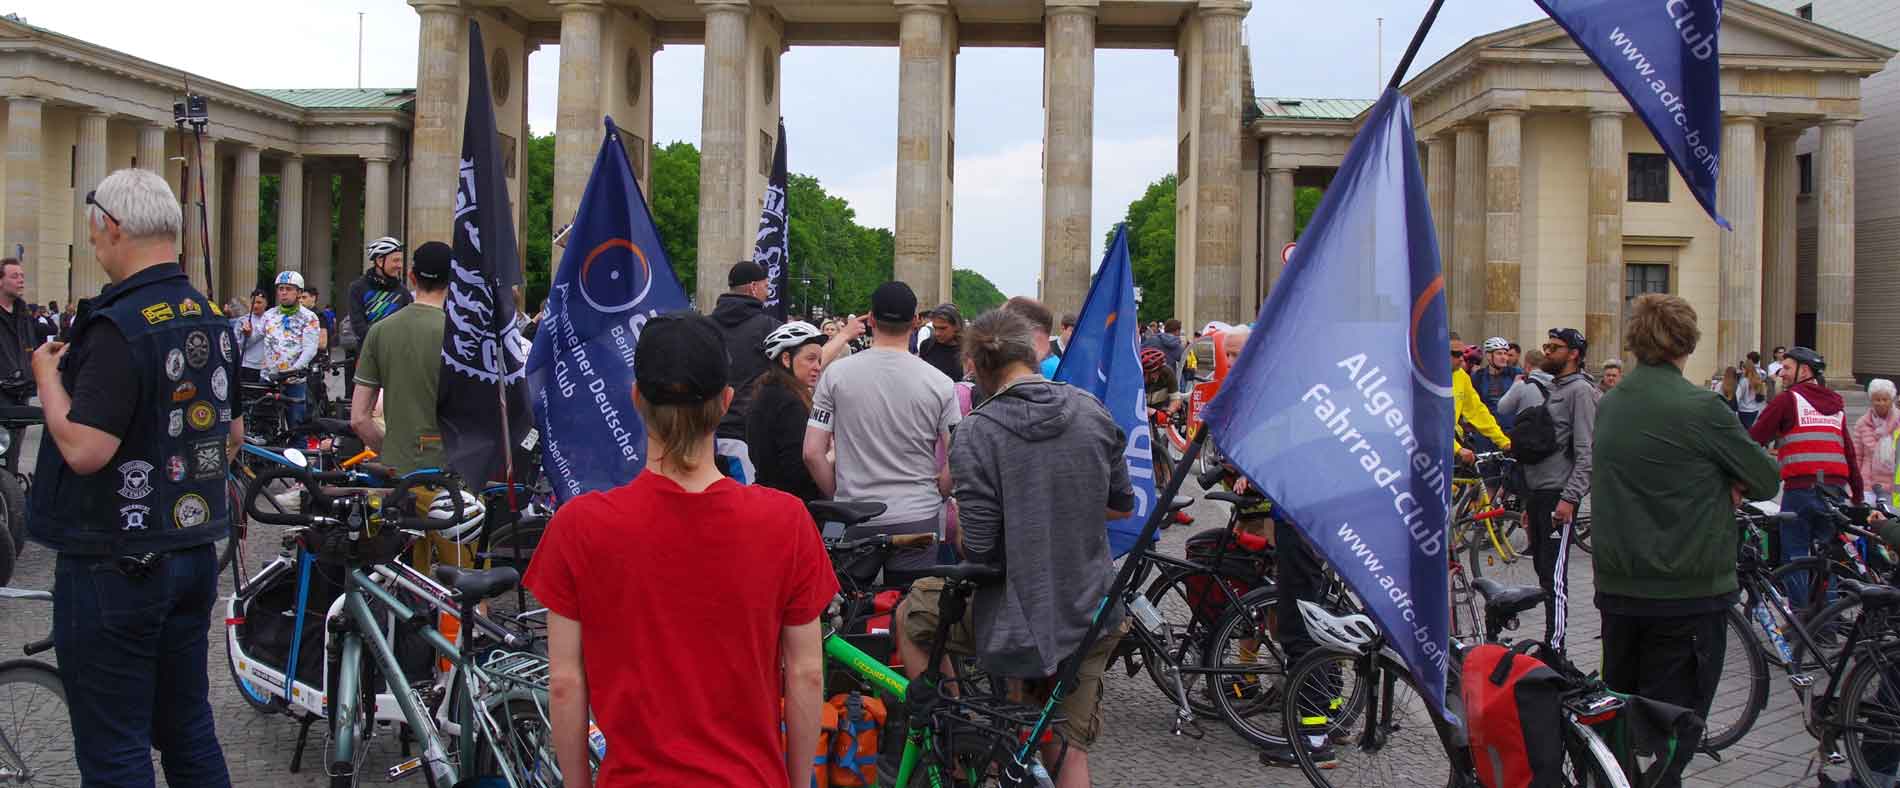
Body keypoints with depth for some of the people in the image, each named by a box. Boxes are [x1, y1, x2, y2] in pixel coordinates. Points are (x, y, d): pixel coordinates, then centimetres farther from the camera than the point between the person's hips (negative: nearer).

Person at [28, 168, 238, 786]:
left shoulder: (118, 325, -19)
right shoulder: (214, 319, 8)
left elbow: (84, 449, -25)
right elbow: (233, 435, 16)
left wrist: (48, 374, -10)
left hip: (113, 566, -8)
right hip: (195, 555, 8)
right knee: (190, 731, 17)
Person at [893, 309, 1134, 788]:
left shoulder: (976, 434, -17)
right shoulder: (1092, 412, -2)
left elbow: (979, 551, -16)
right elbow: (1122, 505, 9)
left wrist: (955, 523, 5)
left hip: (1019, 617, -4)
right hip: (1092, 616, 5)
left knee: (910, 618, 21)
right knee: (1069, 749, 17)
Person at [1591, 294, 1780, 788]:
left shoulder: (1607, 405, 5)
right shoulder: (1700, 407, -16)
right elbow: (1766, 479, -7)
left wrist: (1719, 483, -1)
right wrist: (1732, 483, 12)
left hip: (1617, 587, 6)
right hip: (1687, 594, -6)